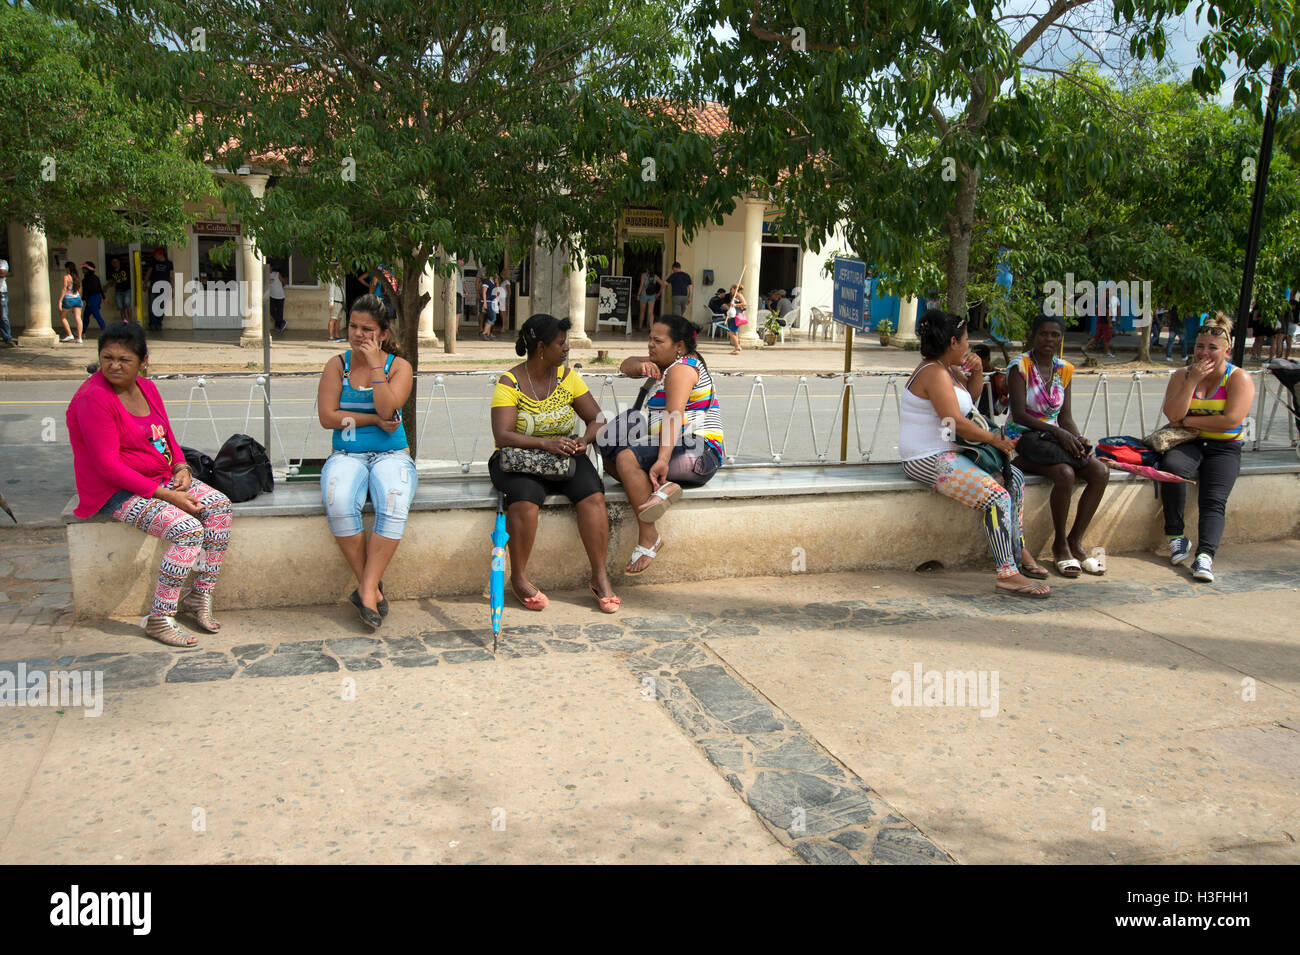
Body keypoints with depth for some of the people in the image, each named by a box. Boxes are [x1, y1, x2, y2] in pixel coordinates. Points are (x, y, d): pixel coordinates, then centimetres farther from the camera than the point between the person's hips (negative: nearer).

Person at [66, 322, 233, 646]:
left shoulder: (146, 388, 7)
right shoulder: (93, 398, -18)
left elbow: (167, 437, 17)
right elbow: (108, 466, -21)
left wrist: (181, 468, -5)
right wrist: (164, 495, -23)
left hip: (163, 478, 8)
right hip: (117, 492, -8)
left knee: (219, 505, -14)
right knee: (187, 529, -27)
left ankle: (200, 595, -4)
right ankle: (159, 619, -15)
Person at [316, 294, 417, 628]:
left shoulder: (399, 366, 6)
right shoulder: (337, 364, 9)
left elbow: (387, 409, -11)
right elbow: (327, 416, -1)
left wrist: (375, 365, -10)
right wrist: (374, 420, -7)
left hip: (390, 455, -1)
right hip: (346, 455, 1)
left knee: (394, 504, -34)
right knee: (339, 503, -32)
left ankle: (367, 590, -26)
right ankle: (372, 587, -19)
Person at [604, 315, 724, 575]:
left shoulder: (681, 368, -12)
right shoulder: (667, 361, 19)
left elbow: (673, 417, -25)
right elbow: (626, 367, 16)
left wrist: (662, 459, -35)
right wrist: (641, 365, -8)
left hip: (698, 454, -11)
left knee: (626, 457, -30)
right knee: (607, 449, 6)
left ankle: (649, 538, -27)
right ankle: (661, 486, -16)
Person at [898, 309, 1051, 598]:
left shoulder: (947, 368, 14)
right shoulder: (934, 373, -18)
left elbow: (972, 392, 30)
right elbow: (957, 423, -23)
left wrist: (976, 371, 9)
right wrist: (994, 439, -11)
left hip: (947, 454, 11)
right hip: (929, 461, -11)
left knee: (1015, 478, 12)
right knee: (998, 498, -22)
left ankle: (1018, 550, 17)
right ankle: (1008, 574, -20)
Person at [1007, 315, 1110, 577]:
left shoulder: (1064, 370, 11)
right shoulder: (1020, 367, -7)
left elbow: (1065, 415, 12)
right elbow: (1020, 414, -16)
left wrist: (1079, 438, -8)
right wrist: (1058, 432, -23)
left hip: (1054, 437, 6)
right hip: (1023, 439, -6)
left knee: (1101, 472, -16)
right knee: (1065, 473, -32)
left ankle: (1075, 541, -6)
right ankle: (1059, 545, -13)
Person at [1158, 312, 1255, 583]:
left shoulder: (1239, 378, -1)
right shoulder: (1182, 375, 7)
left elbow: (1231, 421, -15)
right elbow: (1173, 415, -8)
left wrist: (1188, 421, -9)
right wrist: (1193, 381, -15)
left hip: (1224, 448, -1)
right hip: (1188, 443, 1)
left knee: (1213, 501, -23)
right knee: (1172, 467, -32)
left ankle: (1205, 555, -36)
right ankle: (1176, 537, -21)